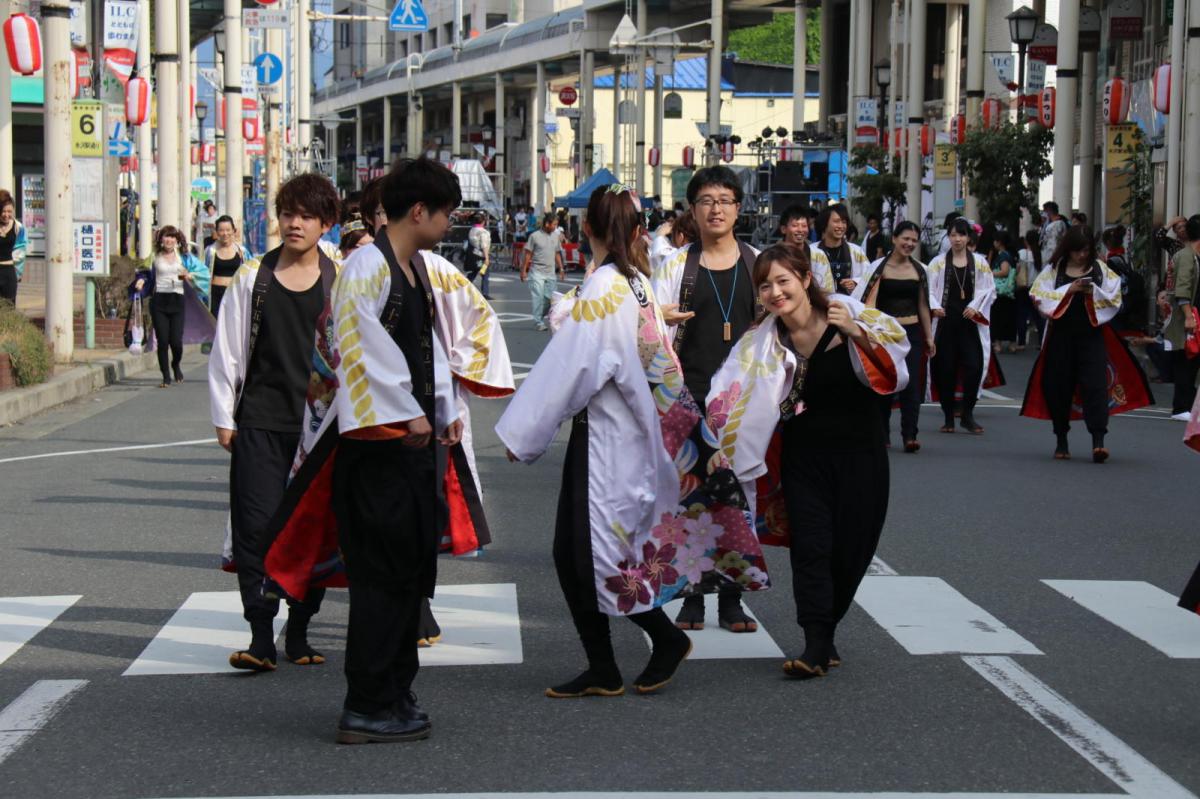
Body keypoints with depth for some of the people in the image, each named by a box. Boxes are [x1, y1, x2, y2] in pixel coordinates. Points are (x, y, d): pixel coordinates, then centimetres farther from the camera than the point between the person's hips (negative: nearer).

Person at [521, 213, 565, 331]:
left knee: (550, 297, 3)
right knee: (539, 297, -6)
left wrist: (561, 269, 14)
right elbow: (528, 254, -3)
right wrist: (524, 270, -5)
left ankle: (541, 316, 23)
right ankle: (539, 322, 1)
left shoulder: (555, 236, 9)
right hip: (537, 272, -5)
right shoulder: (535, 236, -6)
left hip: (550, 272, 5)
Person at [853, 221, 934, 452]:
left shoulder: (919, 270, 9)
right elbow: (870, 302, -6)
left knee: (912, 383, -9)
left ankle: (909, 435, -10)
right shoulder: (879, 267, -1)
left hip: (912, 332, 2)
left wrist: (929, 337, 15)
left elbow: (923, 306, 15)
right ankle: (882, 434, 19)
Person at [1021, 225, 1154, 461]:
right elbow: (1040, 296, -5)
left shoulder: (1101, 270, 5)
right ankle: (1061, 440, 19)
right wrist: (1069, 290, -13)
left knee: (1095, 385, -12)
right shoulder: (1054, 269, 4)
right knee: (1059, 387, 5)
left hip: (1092, 335, -1)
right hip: (1061, 334, 1)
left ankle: (1098, 441, -17)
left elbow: (1114, 299, 2)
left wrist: (1094, 292, -13)